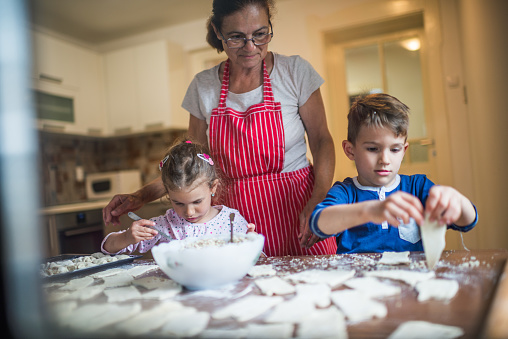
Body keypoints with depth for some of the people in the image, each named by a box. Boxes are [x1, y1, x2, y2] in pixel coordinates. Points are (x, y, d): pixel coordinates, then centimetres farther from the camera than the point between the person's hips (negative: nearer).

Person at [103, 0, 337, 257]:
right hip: (238, 215, 2)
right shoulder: (202, 87, 1)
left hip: (296, 207, -1)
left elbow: (321, 140, -1)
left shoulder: (295, 71, -5)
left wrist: (319, 200, -18)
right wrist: (141, 196, -4)